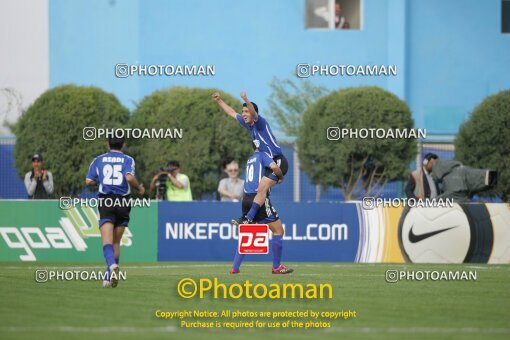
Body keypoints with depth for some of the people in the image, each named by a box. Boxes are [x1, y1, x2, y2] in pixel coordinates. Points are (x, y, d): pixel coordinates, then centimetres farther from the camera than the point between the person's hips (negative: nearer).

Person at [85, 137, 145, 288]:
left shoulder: (98, 160, 9)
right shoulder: (128, 160, 3)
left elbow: (89, 181, 2)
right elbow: (129, 177, -16)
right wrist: (139, 187, 2)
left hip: (105, 201, -1)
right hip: (122, 202, 1)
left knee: (107, 241, -11)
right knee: (116, 242, 13)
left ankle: (112, 264, -40)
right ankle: (109, 278, 14)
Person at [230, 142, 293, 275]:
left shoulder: (250, 160, 21)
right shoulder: (262, 155, -2)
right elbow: (274, 167, -19)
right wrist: (281, 176, 0)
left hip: (247, 199, 8)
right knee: (278, 230, 1)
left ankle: (235, 267, 10)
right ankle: (276, 267, 3)